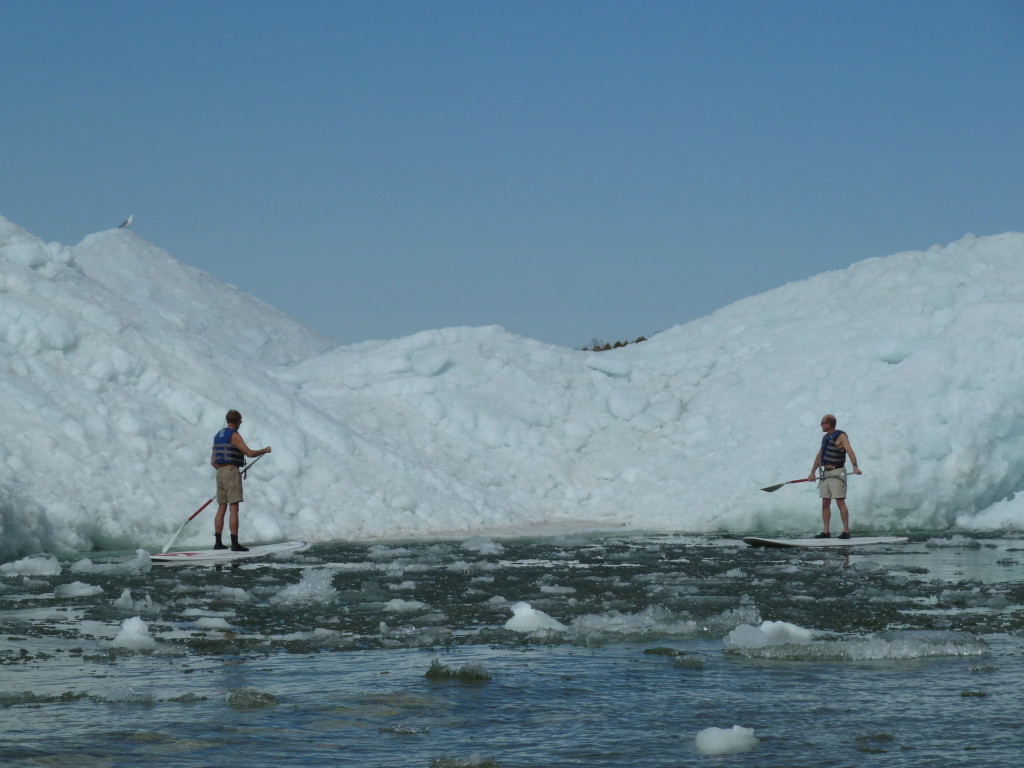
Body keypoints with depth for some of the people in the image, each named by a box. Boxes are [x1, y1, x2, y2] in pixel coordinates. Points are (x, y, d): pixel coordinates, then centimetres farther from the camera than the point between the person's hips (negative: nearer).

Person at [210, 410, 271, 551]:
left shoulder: (218, 436, 16)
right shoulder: (234, 435, -10)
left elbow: (213, 461, 18)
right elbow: (249, 453, -15)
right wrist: (264, 450, 1)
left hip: (220, 473, 8)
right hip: (232, 472, -8)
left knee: (221, 508, 12)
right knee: (234, 509, -9)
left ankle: (218, 542, 12)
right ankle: (235, 544, -13)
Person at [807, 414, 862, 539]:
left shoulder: (841, 436, -9)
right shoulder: (826, 438, 16)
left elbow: (850, 451, -24)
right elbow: (819, 456, 24)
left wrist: (855, 467, -38)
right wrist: (812, 472, 26)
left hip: (837, 473, -8)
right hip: (825, 474, 8)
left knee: (840, 502, -11)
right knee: (825, 503, 4)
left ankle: (846, 531, -9)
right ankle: (825, 532, 4)